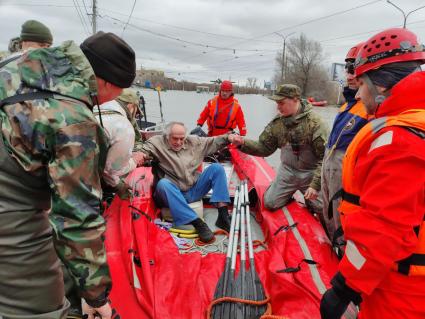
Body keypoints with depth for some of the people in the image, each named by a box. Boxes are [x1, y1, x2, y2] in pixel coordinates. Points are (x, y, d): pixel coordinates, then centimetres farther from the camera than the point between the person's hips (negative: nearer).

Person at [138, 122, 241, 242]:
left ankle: (223, 217, -20)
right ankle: (197, 223, -38)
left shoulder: (194, 141, 11)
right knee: (163, 183, -36)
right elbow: (144, 149, -18)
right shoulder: (158, 142, -2)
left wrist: (228, 137, -4)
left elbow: (213, 141, 14)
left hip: (195, 190, 4)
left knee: (216, 168, -11)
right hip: (173, 194, -4)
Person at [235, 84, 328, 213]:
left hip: (310, 173, -3)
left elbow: (326, 157, -19)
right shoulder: (277, 122, -4)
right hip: (287, 171, 4)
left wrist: (315, 185, -22)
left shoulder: (314, 122, -20)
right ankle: (289, 193, 28)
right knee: (270, 203, -2)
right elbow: (264, 148, 0)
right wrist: (243, 142, -18)